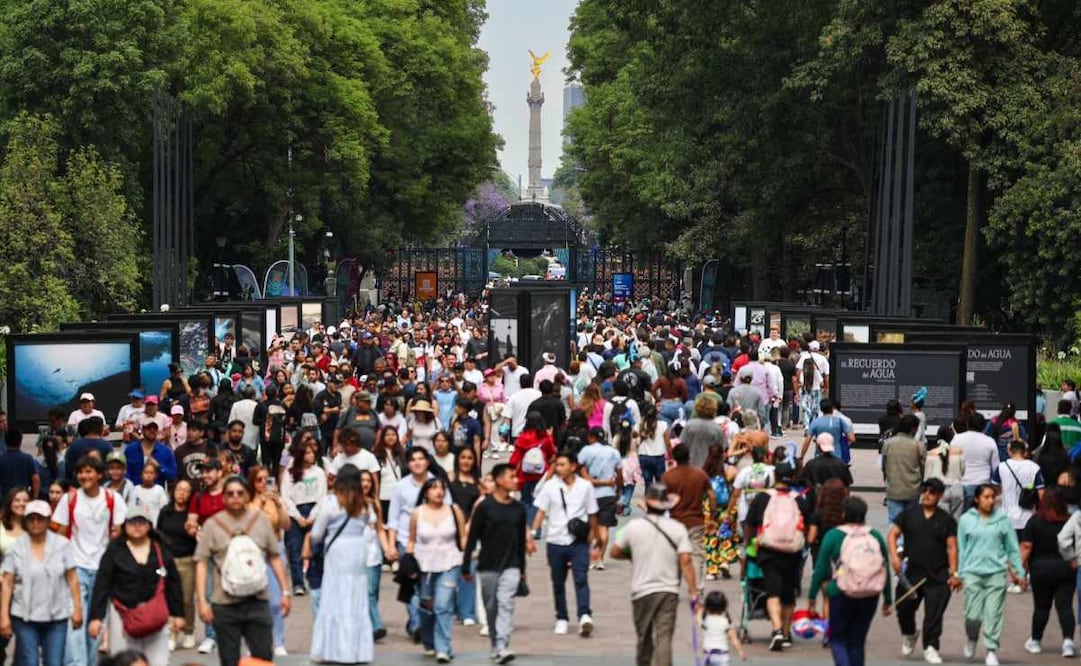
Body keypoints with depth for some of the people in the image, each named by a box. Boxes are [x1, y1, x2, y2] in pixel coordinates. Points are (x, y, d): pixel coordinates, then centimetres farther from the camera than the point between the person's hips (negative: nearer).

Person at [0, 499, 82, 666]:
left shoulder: (63, 545, 1)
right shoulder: (16, 548, 0)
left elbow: (72, 578, 2)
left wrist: (77, 608, -2)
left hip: (57, 616, 0)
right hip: (25, 617, 0)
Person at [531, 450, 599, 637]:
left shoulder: (585, 487, 1)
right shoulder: (550, 486, 2)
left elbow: (592, 515, 8)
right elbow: (541, 512, 2)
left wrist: (592, 538, 9)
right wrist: (532, 533, -9)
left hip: (579, 542, -2)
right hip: (556, 542, 2)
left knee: (581, 579, -16)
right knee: (558, 582, 10)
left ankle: (585, 616, -25)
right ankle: (561, 619, 22)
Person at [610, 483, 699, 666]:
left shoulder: (633, 526, -2)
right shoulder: (678, 528, -3)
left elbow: (615, 553, 7)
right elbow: (685, 562, -10)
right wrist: (694, 593, -8)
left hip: (642, 591, 1)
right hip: (669, 591, -1)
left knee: (645, 638, 15)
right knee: (664, 638, -6)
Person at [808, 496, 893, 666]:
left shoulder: (834, 536, -5)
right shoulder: (876, 537, 3)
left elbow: (821, 569, -5)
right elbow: (885, 570, 7)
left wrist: (812, 596, 4)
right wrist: (888, 600, 14)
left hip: (841, 596, -3)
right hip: (869, 598, 3)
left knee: (838, 639, 10)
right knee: (857, 642, 14)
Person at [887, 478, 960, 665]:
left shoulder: (946, 519, 4)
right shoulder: (909, 514, 5)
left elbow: (952, 547, 1)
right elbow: (893, 534, 5)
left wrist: (953, 573, -7)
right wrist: (894, 557, -10)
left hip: (938, 575, -1)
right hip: (912, 571, 1)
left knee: (934, 613, -4)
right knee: (904, 607, 4)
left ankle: (931, 647, 6)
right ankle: (909, 635, 33)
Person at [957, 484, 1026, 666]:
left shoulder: (1003, 519, 4)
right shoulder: (966, 520, 3)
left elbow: (1012, 548, 9)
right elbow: (961, 549, 9)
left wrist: (1019, 573, 9)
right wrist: (959, 574, 9)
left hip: (997, 572, 0)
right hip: (973, 573, 0)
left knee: (994, 614, -3)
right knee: (973, 615, -2)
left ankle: (992, 651, 6)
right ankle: (971, 639, 29)